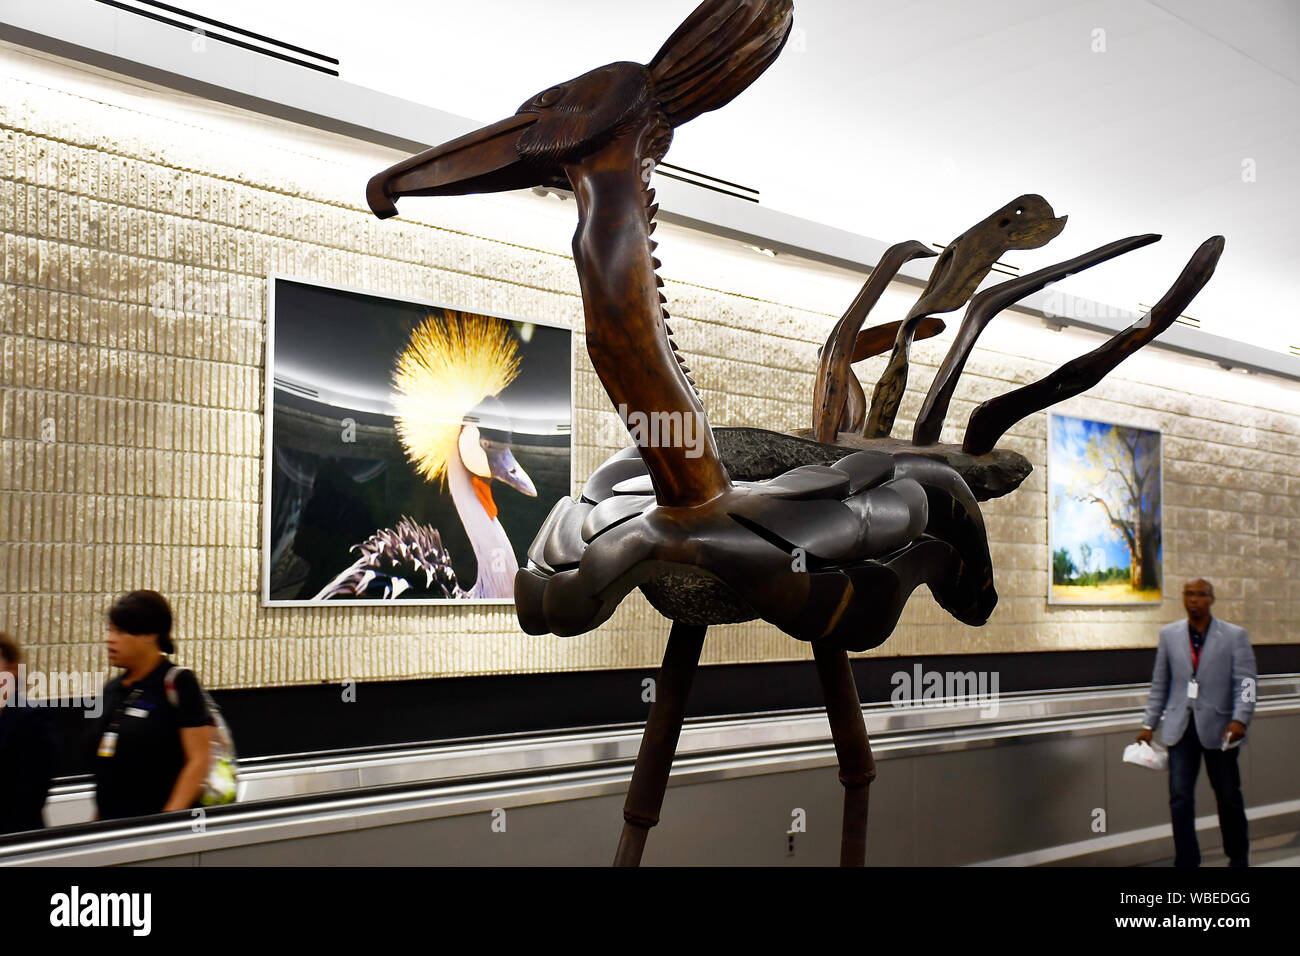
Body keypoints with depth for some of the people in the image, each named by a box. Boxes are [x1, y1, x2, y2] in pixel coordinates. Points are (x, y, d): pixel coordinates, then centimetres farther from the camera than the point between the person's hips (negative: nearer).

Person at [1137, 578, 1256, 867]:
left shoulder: (1235, 636, -1)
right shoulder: (1169, 634, 7)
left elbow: (1246, 682, -7)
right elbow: (1159, 684, 11)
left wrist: (1240, 719, -22)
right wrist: (1149, 724, 8)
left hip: (1219, 727, -2)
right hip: (1181, 727, 2)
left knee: (1229, 797, 10)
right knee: (1180, 798, -3)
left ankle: (1238, 858, 30)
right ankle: (1186, 862, 5)